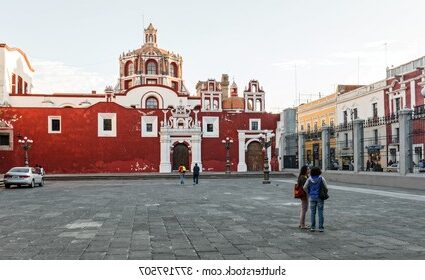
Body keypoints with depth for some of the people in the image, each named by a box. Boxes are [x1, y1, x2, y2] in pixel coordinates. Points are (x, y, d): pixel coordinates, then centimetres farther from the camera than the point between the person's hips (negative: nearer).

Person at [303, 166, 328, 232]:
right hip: (320, 197, -2)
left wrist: (309, 193, 8)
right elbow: (326, 188, -9)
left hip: (312, 197, 2)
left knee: (313, 213, 8)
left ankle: (313, 227, 10)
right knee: (320, 213, 3)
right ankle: (321, 227, 5)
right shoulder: (321, 178, -8)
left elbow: (305, 187, -6)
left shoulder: (309, 179, -3)